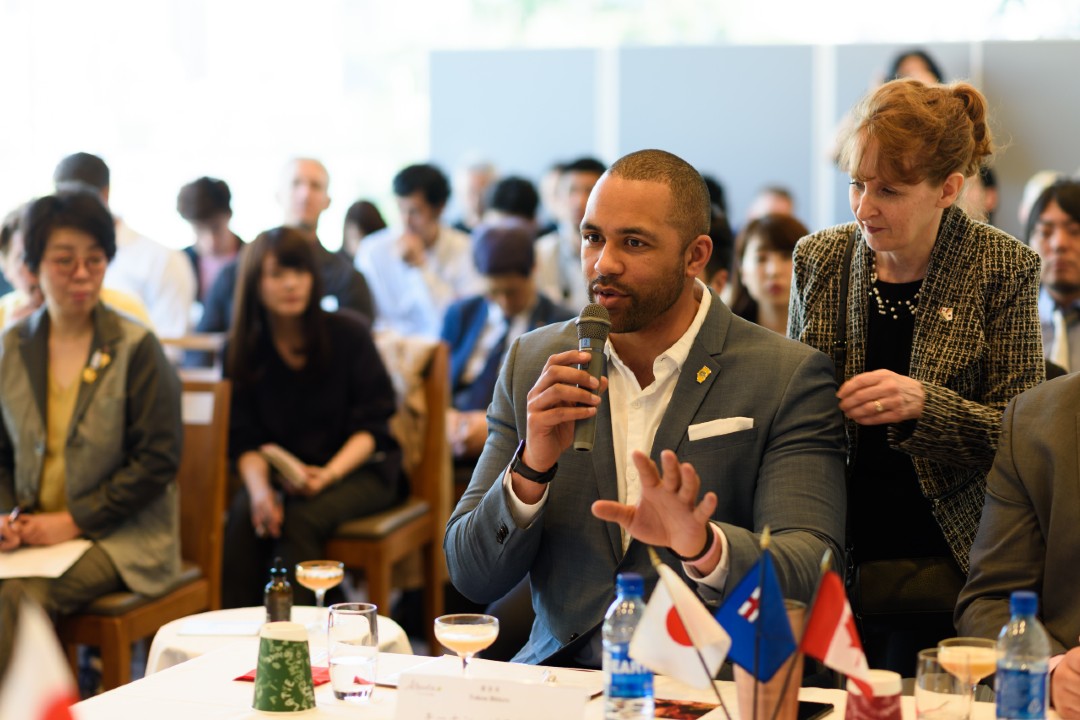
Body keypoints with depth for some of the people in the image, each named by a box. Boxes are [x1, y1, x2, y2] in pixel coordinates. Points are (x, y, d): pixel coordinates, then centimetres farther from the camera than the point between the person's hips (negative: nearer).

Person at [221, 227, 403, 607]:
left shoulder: (348, 333, -6)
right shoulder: (243, 348, 1)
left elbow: (372, 424, -6)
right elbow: (244, 439, -1)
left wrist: (328, 474, -22)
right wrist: (259, 487, -22)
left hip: (358, 469, -2)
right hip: (282, 473, 3)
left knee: (299, 518, -31)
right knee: (244, 514, -28)